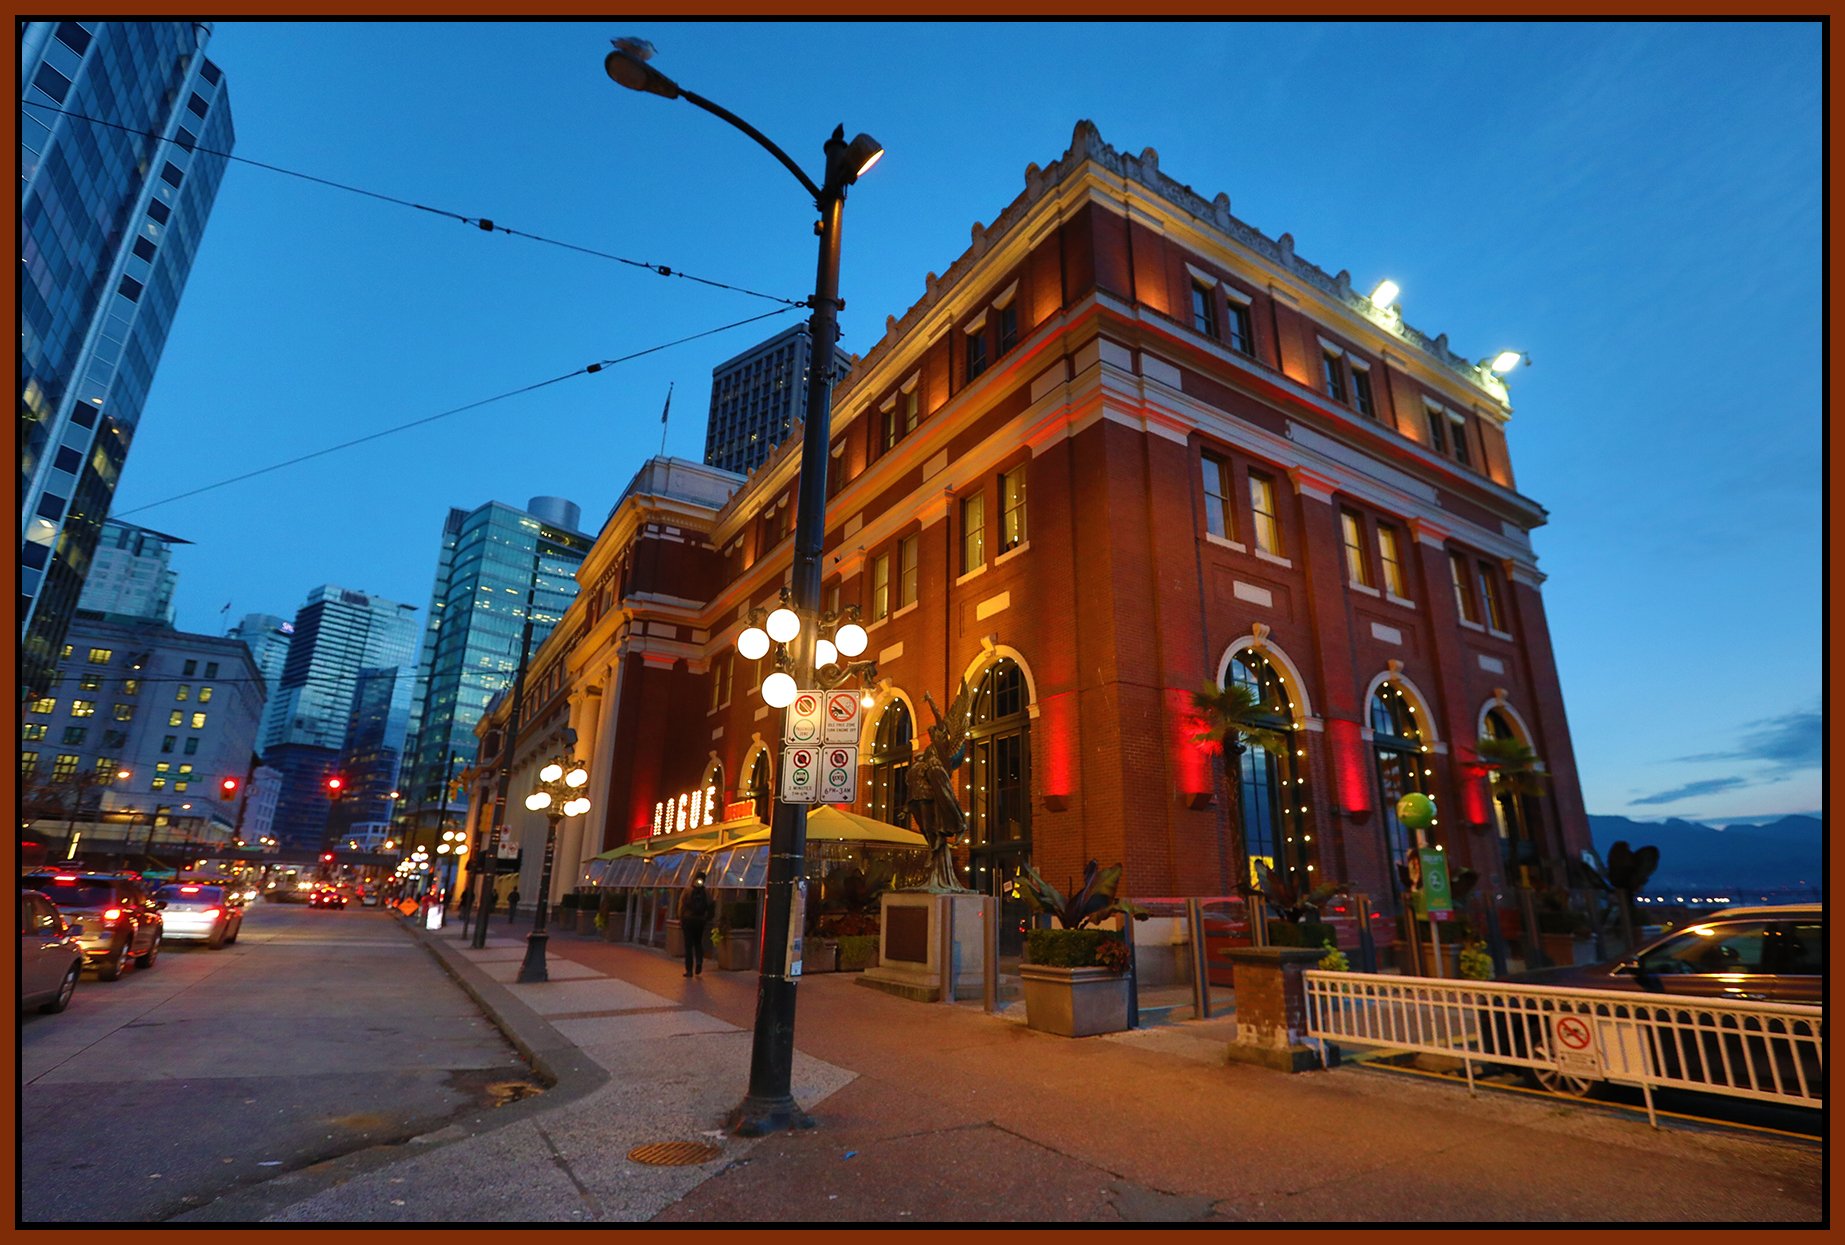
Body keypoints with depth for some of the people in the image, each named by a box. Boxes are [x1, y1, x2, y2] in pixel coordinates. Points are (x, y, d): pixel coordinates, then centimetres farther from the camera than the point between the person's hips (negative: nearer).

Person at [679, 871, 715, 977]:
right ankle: (699, 966, 0)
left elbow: (682, 907, -9)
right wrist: (706, 918, 10)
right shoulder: (706, 892, 0)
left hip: (688, 920, -2)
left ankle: (689, 970, 3)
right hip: (701, 921, 2)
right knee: (698, 944, 17)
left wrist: (681, 921, -2)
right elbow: (711, 906, -1)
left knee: (689, 945, 4)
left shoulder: (687, 890, -7)